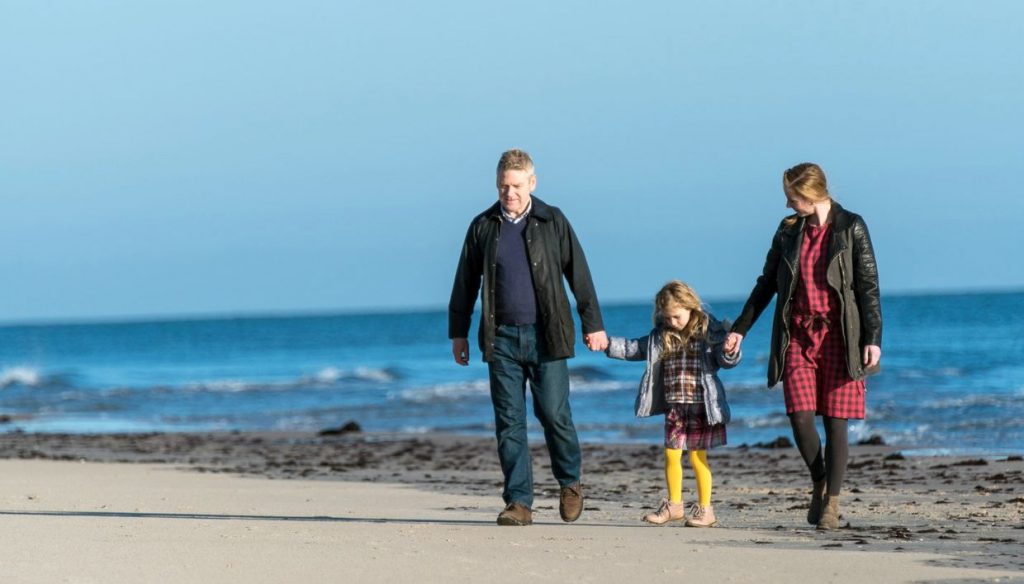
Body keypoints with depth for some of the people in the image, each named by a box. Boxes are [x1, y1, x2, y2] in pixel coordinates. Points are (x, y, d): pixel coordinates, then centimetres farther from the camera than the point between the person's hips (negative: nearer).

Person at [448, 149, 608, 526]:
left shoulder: (553, 222, 3)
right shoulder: (483, 227, 7)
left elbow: (578, 274, 5)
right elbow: (465, 282, 13)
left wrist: (593, 324, 2)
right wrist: (458, 332, 11)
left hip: (546, 336, -2)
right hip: (502, 338, 2)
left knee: (554, 414, -4)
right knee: (509, 422, -1)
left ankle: (570, 483, 20)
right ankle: (519, 502, 1)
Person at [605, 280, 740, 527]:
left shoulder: (708, 332, -6)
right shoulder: (661, 336, 7)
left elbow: (725, 359, -9)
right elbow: (634, 349, 12)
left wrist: (730, 352, -32)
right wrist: (608, 344, 2)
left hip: (701, 405, -5)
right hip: (674, 406, 5)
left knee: (697, 457, 0)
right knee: (671, 454, 7)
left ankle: (705, 508, 11)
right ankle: (674, 505, 21)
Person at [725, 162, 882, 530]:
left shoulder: (850, 228, -2)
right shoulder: (788, 230, 10)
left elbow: (868, 285, -4)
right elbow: (766, 284, 17)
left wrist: (873, 339, -10)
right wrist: (740, 329, 14)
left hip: (839, 334, -3)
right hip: (798, 334, 3)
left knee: (835, 421, -4)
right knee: (800, 416, -8)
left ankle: (831, 502, 3)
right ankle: (818, 483, 15)